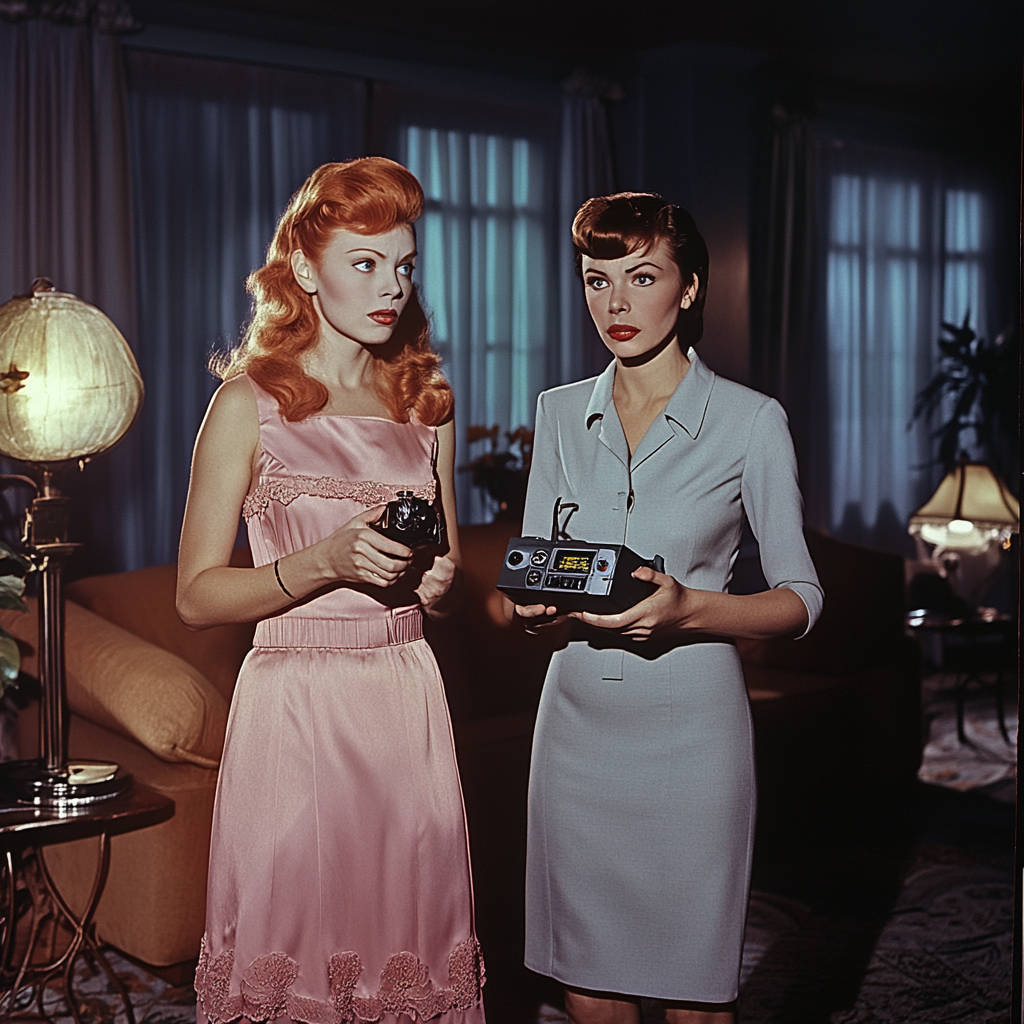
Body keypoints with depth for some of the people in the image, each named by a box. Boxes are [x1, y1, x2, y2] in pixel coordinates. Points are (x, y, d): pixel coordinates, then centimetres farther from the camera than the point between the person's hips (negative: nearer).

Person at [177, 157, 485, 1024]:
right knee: (291, 952, 2)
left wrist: (438, 581, -4)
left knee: (409, 946, 5)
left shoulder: (425, 402, 12)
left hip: (406, 699, 4)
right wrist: (324, 562, -18)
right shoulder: (250, 401, -2)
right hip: (295, 701, -4)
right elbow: (197, 596, -5)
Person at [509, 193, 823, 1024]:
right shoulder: (561, 413, 8)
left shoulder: (751, 420, -4)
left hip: (691, 731, -3)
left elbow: (800, 600, -2)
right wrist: (535, 601, -10)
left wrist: (688, 610, -21)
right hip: (578, 724, 4)